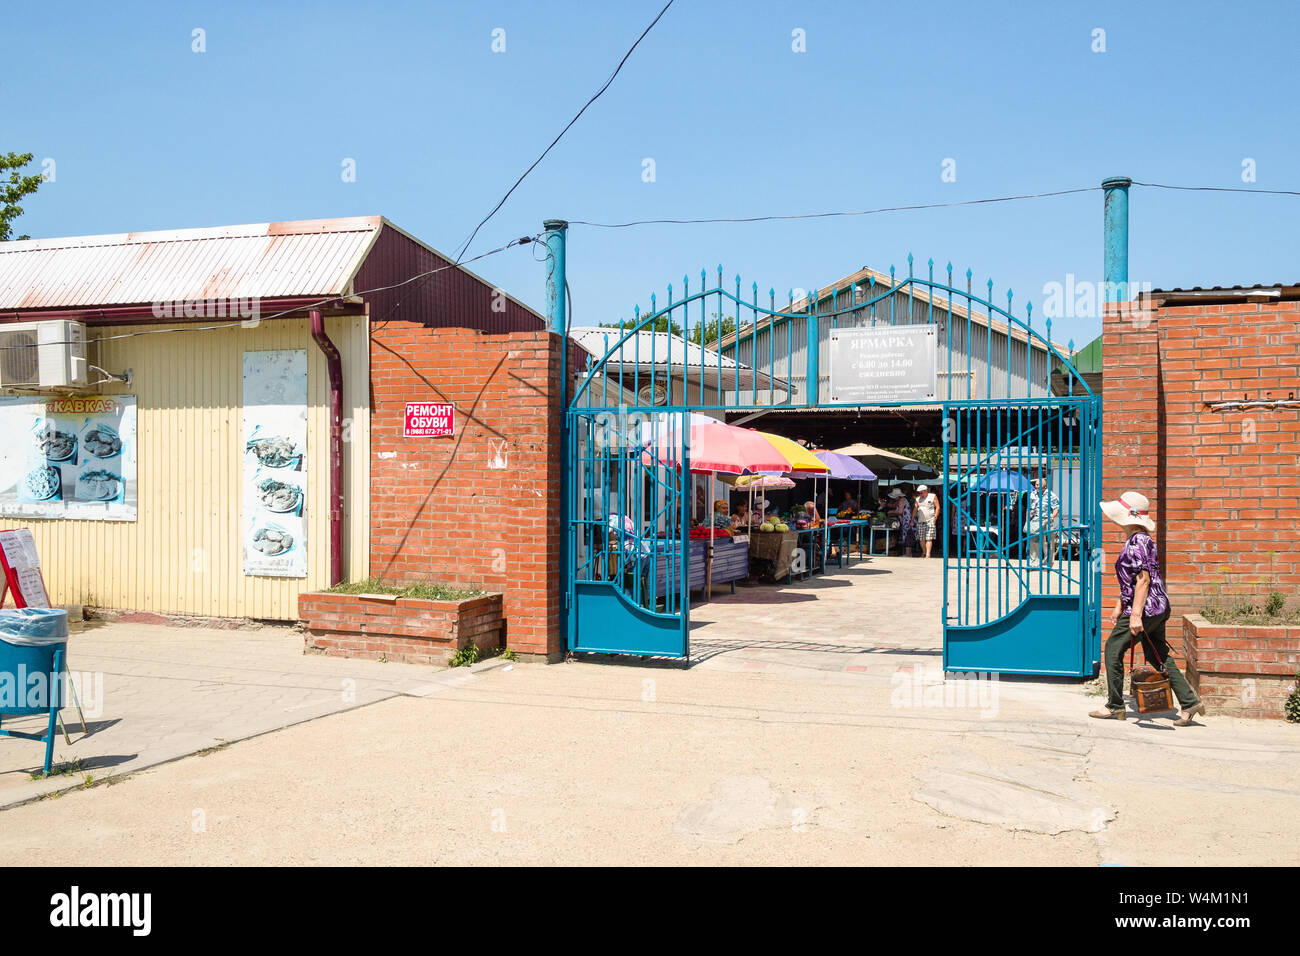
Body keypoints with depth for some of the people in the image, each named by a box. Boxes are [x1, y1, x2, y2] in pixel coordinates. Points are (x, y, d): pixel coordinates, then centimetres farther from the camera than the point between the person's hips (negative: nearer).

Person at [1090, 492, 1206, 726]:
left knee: (1113, 649, 0)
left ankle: (1115, 707, 7)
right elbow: (1130, 580, 22)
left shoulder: (1138, 542, -17)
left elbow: (1143, 580, -22)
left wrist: (1136, 615, -24)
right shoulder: (1136, 540, 15)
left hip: (1147, 608, -10)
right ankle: (1190, 702, 14)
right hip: (1158, 608, 10)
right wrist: (1119, 606, 24)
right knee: (1159, 656, 14)